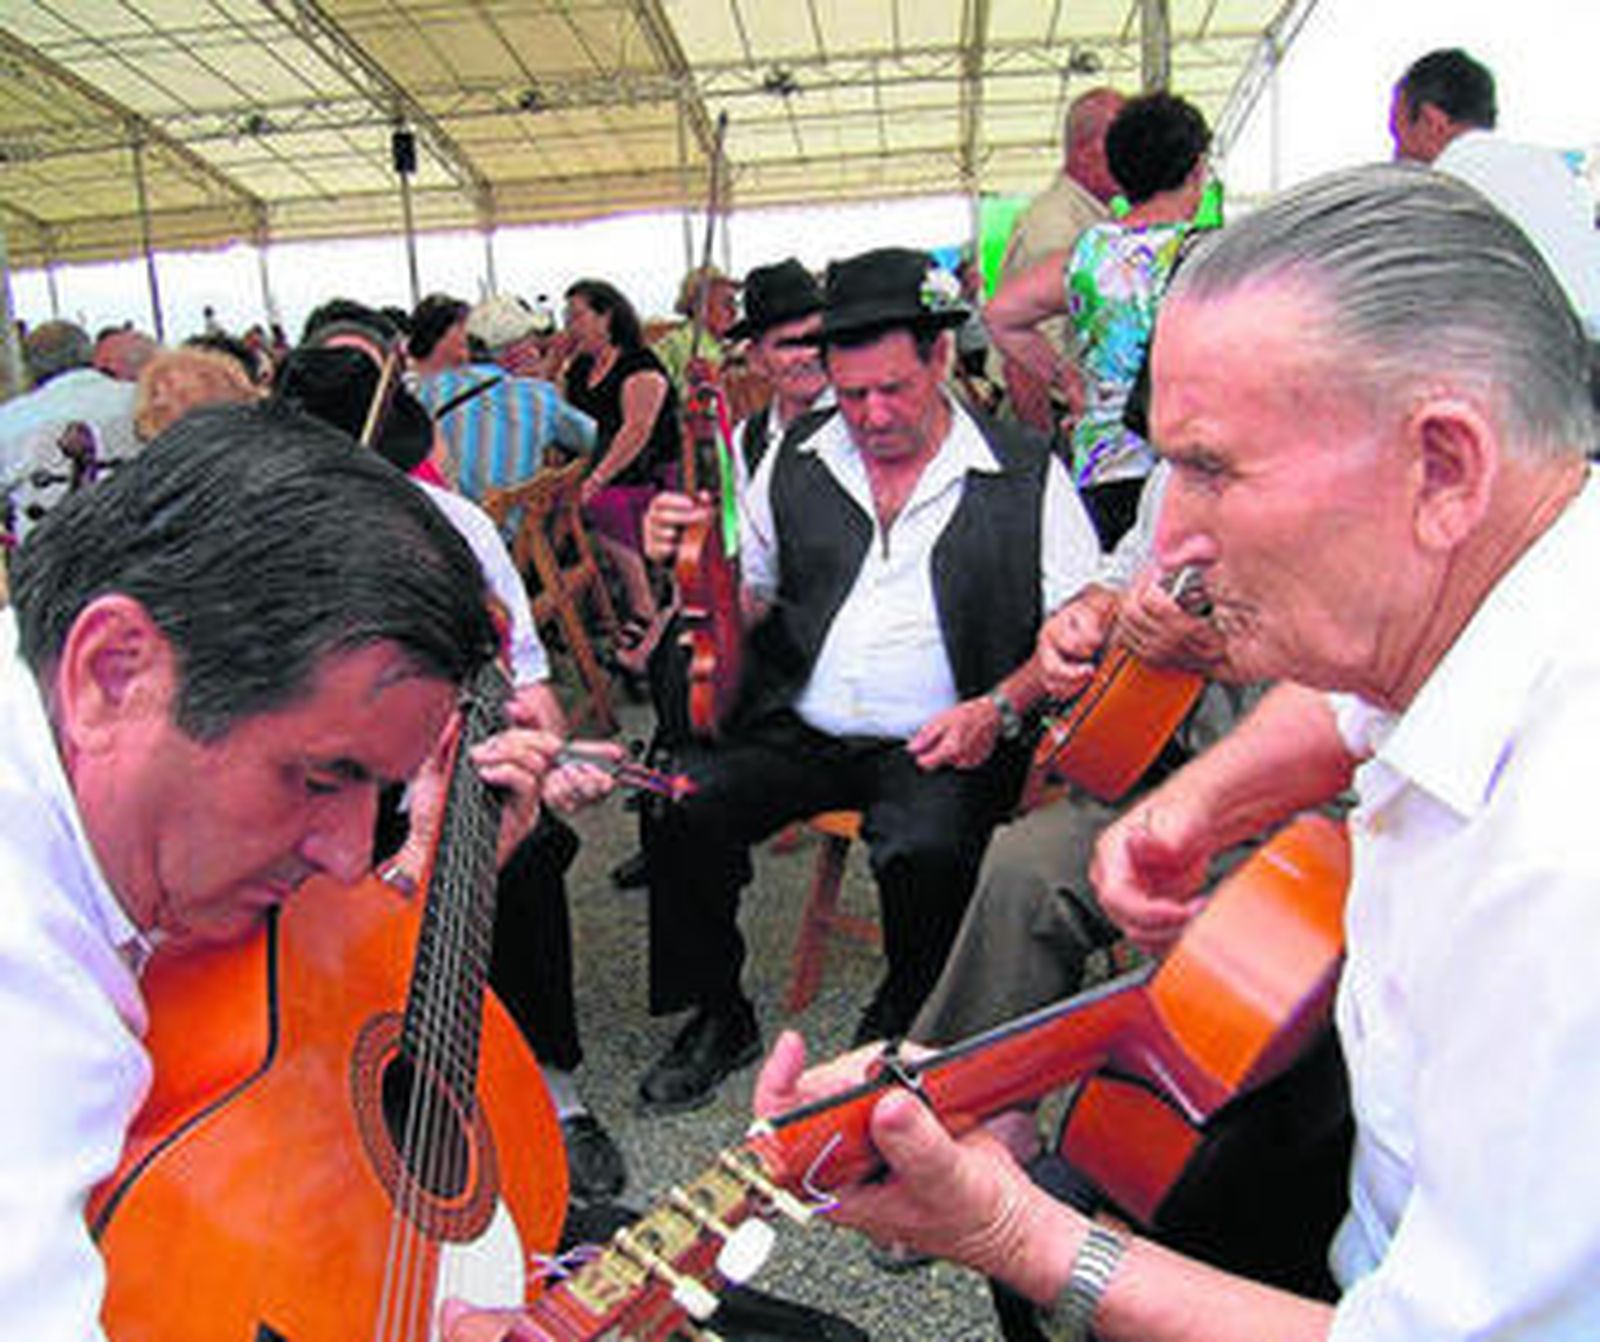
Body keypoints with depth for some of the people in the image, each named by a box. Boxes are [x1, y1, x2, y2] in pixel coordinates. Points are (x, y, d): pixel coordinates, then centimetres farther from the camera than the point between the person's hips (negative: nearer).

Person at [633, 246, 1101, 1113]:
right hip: (796, 728, 3)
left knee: (927, 851, -32)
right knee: (678, 809, -19)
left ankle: (898, 1038, 3)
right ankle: (719, 1018, 8)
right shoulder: (795, 466, 12)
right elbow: (742, 604, 15)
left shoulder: (1025, 476, 2)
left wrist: (1000, 709, -14)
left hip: (937, 746, -3)